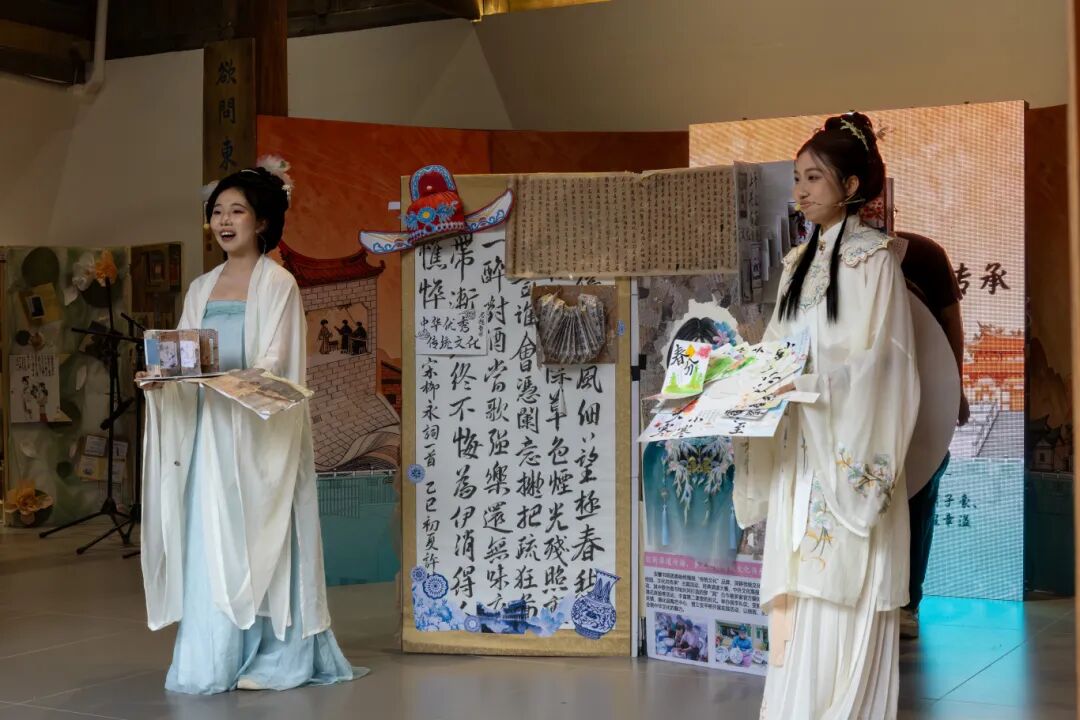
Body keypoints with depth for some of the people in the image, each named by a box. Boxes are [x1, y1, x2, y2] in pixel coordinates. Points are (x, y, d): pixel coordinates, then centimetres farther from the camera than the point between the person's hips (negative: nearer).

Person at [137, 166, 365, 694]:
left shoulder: (278, 283, -1)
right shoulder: (201, 288, 17)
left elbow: (274, 361, -11)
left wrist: (226, 375, -28)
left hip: (258, 429, -5)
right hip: (208, 428, 5)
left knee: (254, 539, -5)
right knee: (207, 541, 2)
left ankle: (271, 657, 2)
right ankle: (215, 657, 8)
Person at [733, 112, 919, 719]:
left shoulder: (874, 259, -6)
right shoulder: (799, 263, 16)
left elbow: (876, 364, -13)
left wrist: (802, 383, -24)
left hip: (847, 459, -7)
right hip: (798, 456, 7)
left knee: (842, 609, -5)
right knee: (799, 605, 6)